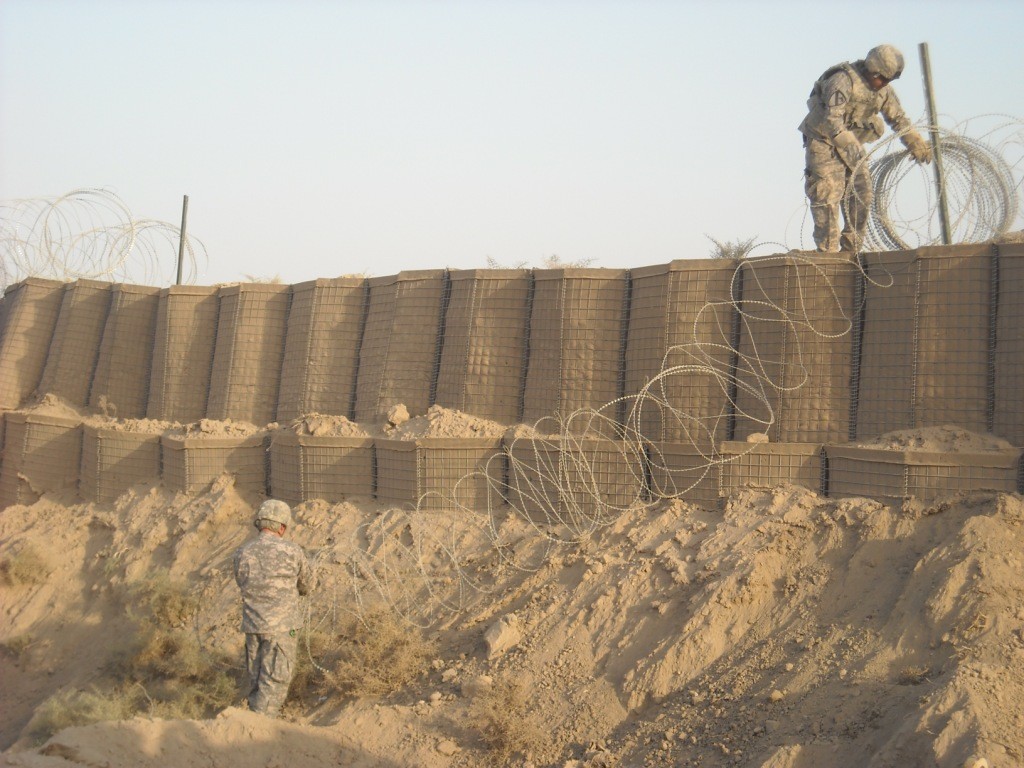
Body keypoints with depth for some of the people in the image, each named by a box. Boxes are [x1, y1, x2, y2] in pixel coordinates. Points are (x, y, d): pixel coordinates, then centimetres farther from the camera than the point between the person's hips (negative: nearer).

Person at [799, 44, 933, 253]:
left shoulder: (883, 90, 1)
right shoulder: (843, 81, -24)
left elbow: (898, 118, 14)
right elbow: (832, 118, -34)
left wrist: (916, 143, 8)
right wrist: (850, 146, -44)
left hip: (851, 144, 8)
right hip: (823, 140, -8)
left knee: (861, 194, 3)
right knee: (828, 194, -14)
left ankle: (851, 250, 11)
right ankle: (827, 250, -12)